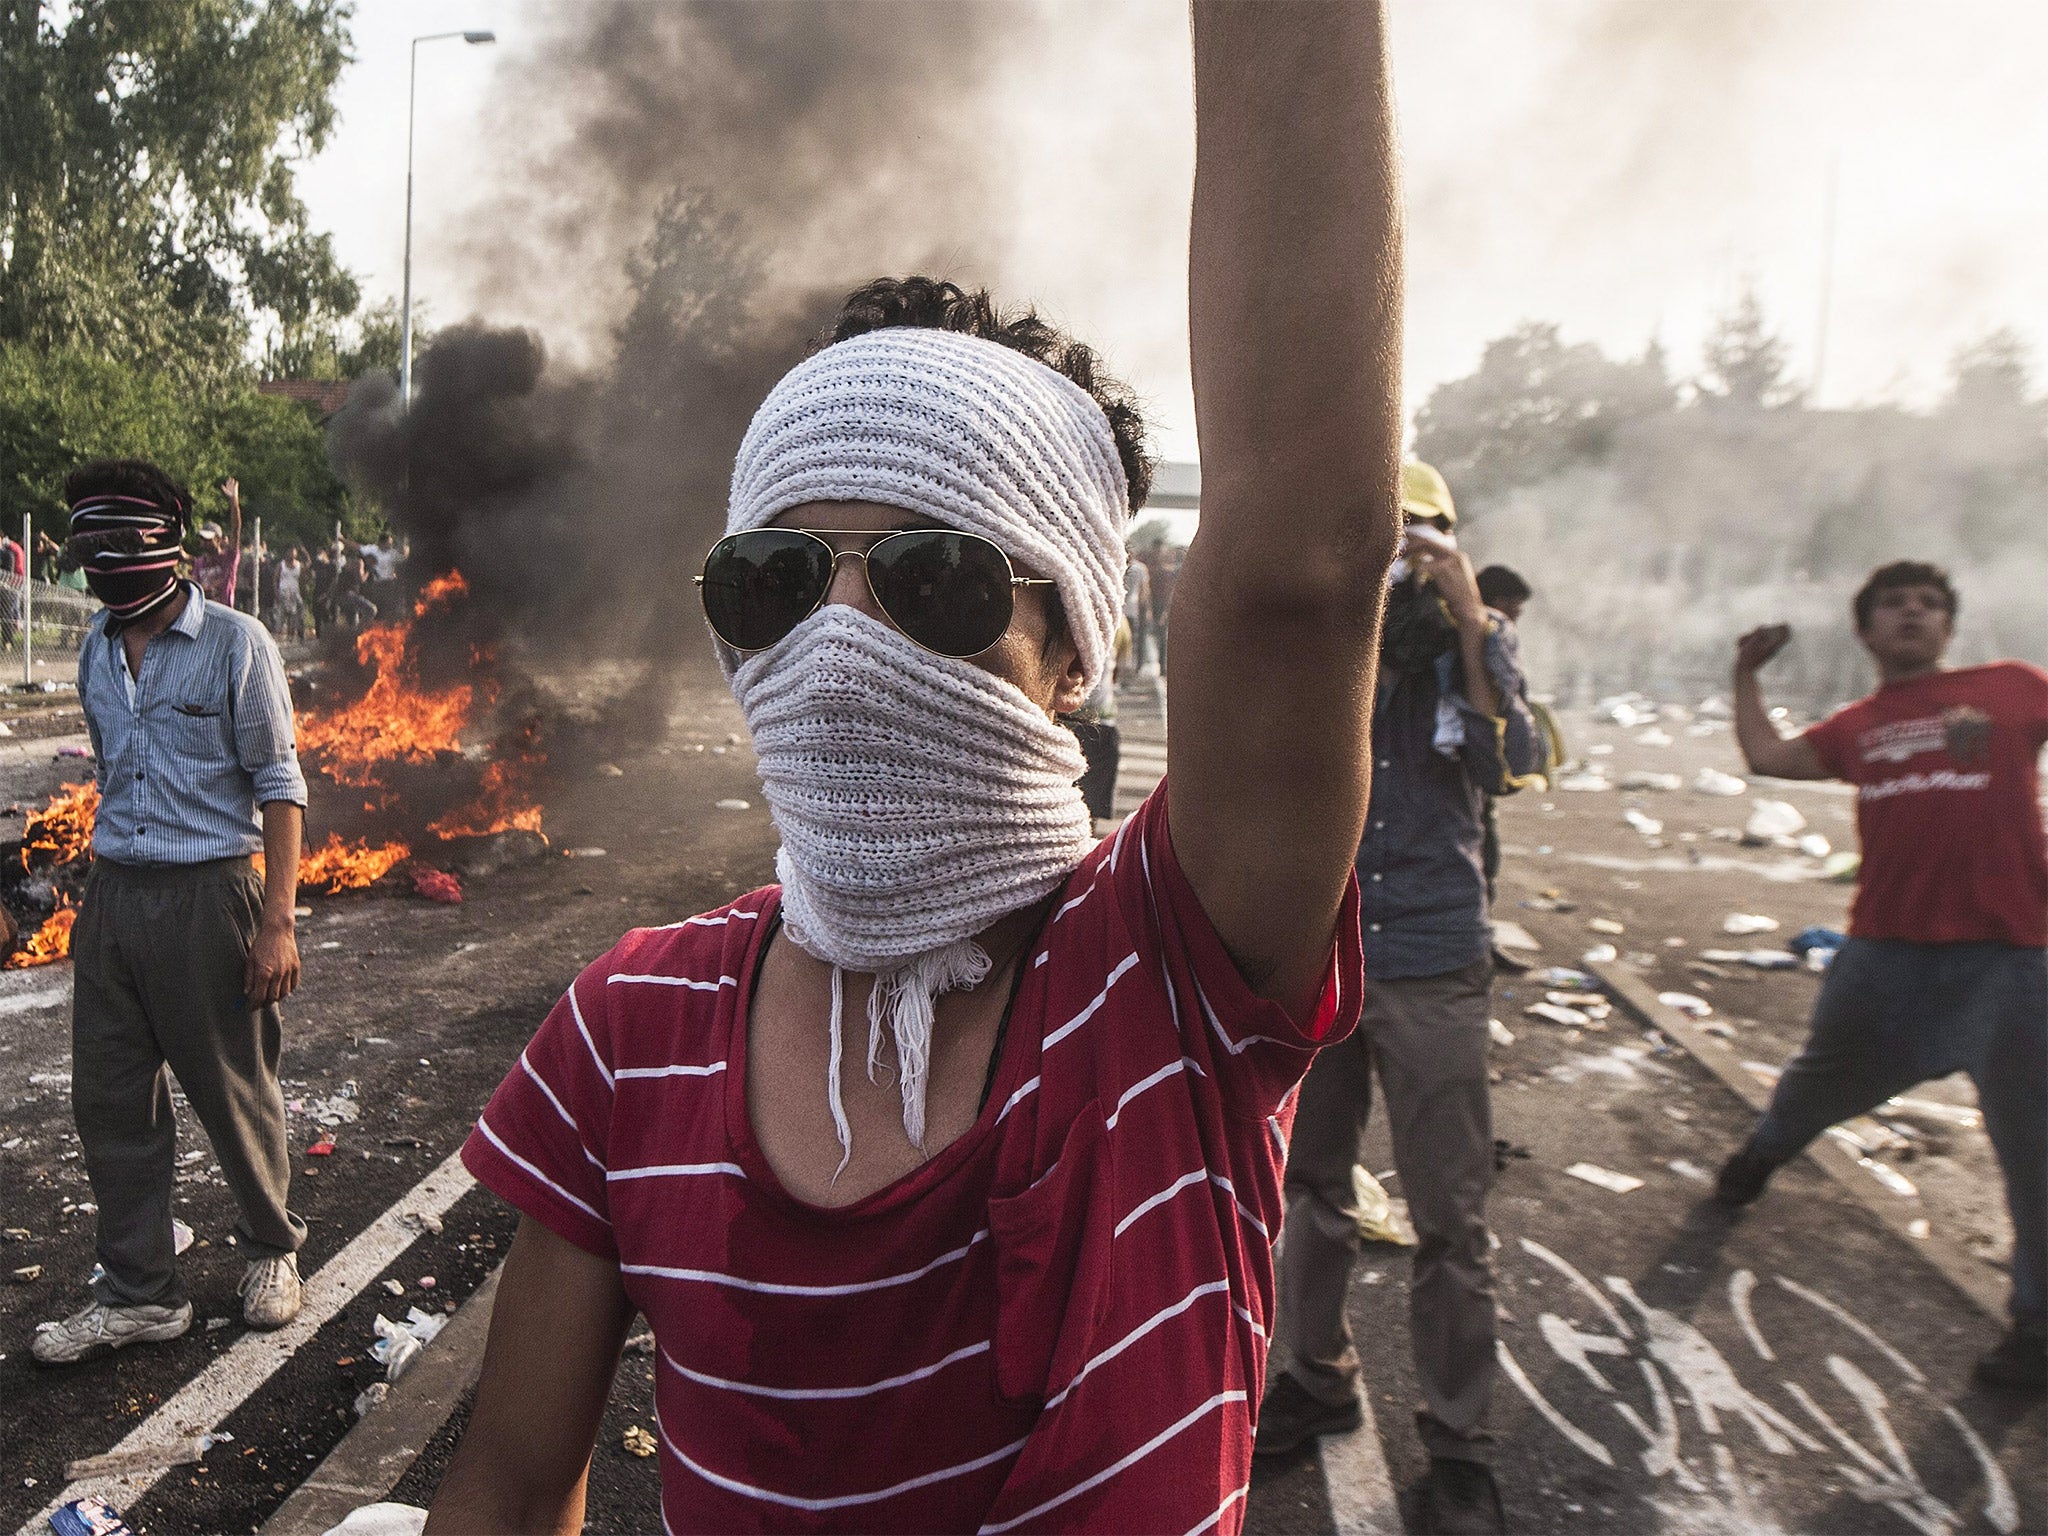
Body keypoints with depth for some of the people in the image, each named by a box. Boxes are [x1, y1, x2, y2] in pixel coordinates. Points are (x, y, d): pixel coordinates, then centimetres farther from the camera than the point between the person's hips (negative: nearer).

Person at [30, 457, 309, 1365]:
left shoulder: (234, 645, -8)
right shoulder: (96, 650, 10)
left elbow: (278, 784, -8)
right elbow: (113, 779, 17)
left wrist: (276, 923, -14)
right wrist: (97, 904, 15)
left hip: (206, 893, -6)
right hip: (112, 898, 6)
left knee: (234, 1094, 6)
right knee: (111, 1103, 9)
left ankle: (271, 1251, 28)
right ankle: (138, 1292, 23)